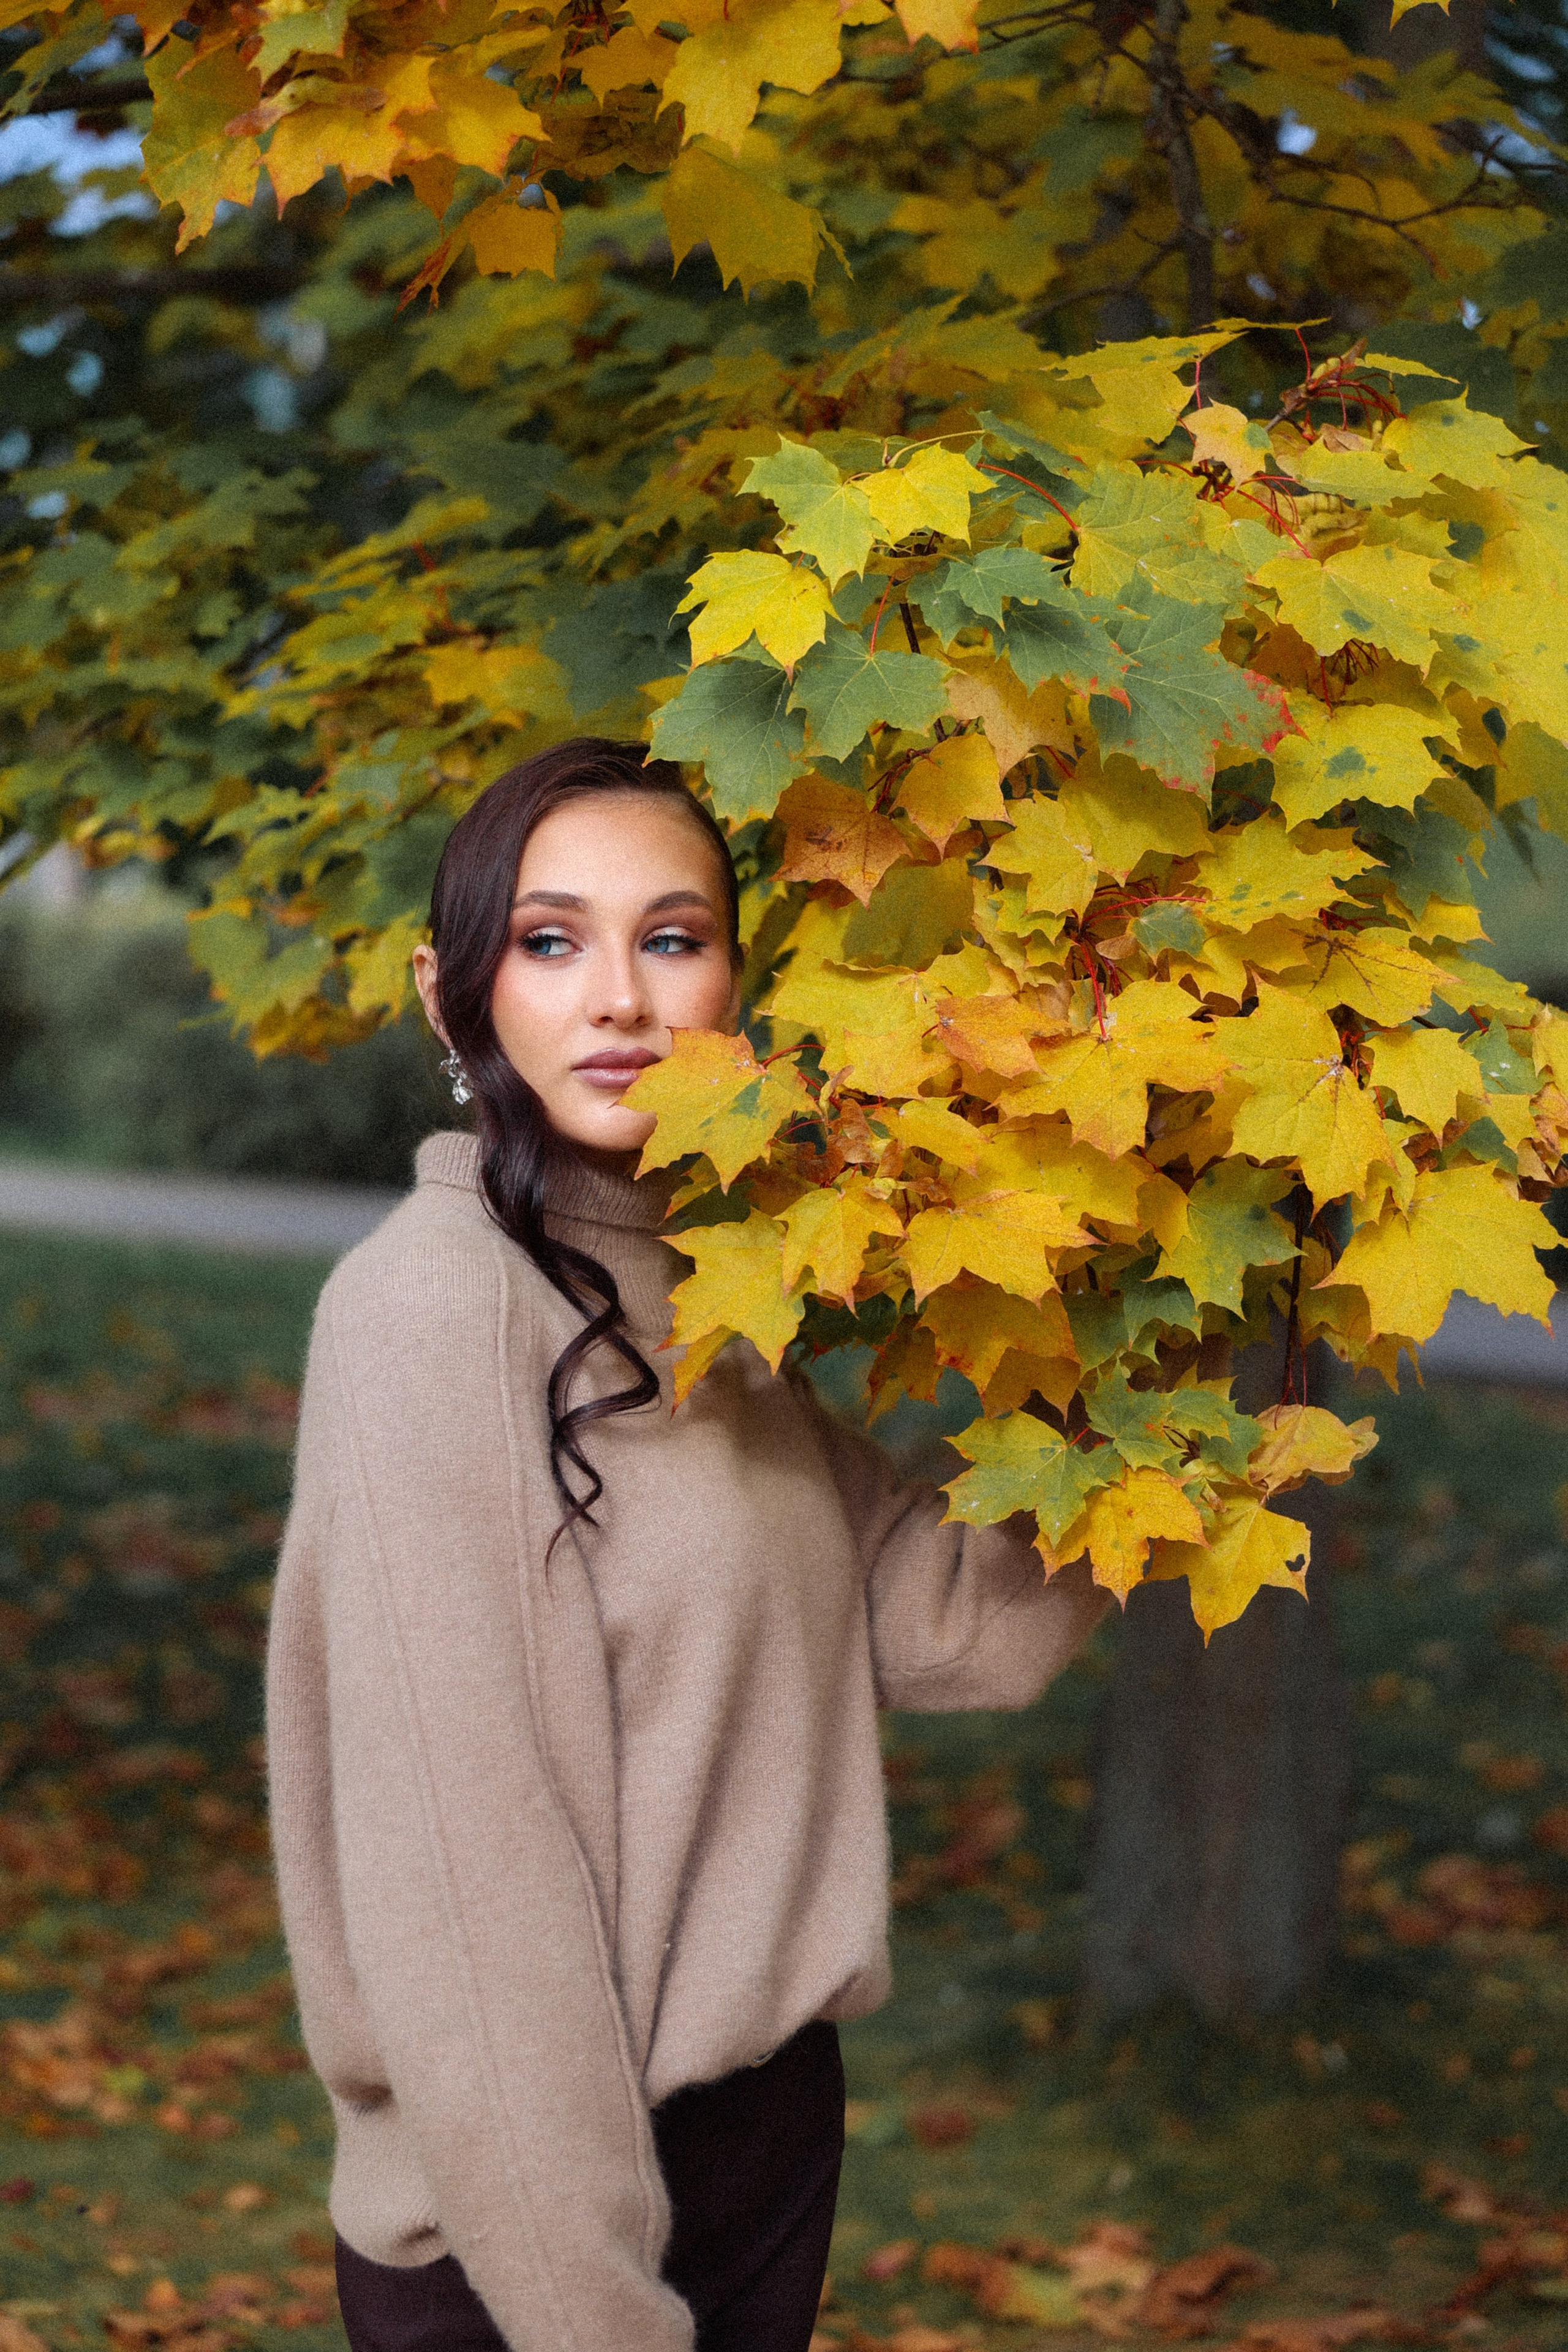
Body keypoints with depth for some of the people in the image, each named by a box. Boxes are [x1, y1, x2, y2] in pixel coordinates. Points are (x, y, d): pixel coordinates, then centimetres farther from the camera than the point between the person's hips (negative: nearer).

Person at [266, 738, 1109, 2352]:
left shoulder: (708, 1299, 6)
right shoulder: (436, 1305, -18)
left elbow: (962, 1625, 2)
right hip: (528, 2214, -7)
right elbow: (462, 1855, -20)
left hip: (770, 2123, 8)